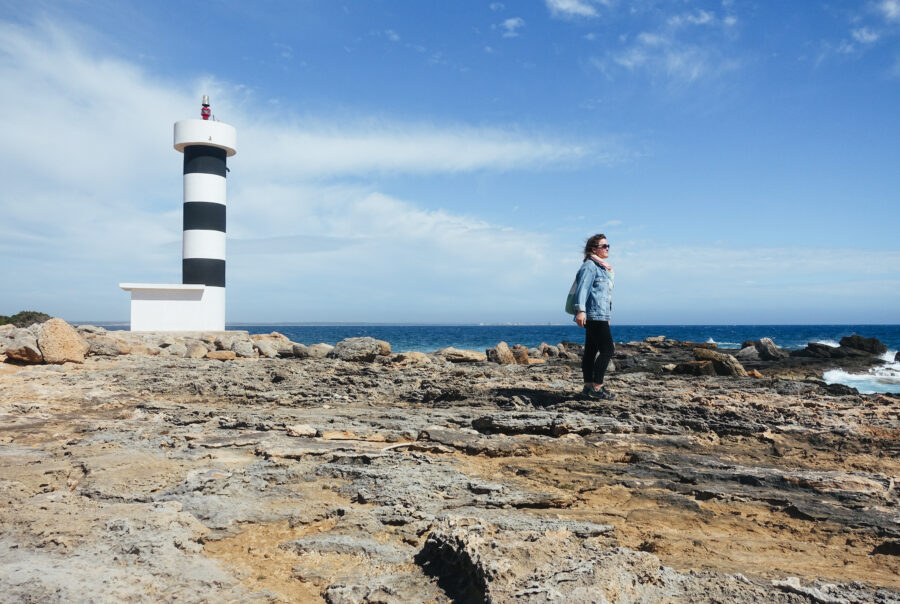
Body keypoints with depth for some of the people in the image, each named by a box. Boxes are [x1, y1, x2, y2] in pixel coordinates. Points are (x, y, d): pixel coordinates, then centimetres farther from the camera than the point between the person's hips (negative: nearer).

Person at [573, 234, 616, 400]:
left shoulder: (603, 268, 24)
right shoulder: (589, 266, -7)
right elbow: (582, 288, -18)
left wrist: (607, 317, 30)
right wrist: (580, 310, -29)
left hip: (601, 316, 10)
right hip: (594, 314, -10)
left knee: (591, 350, 9)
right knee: (607, 349, -13)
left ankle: (588, 386, 12)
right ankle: (597, 387, -12)